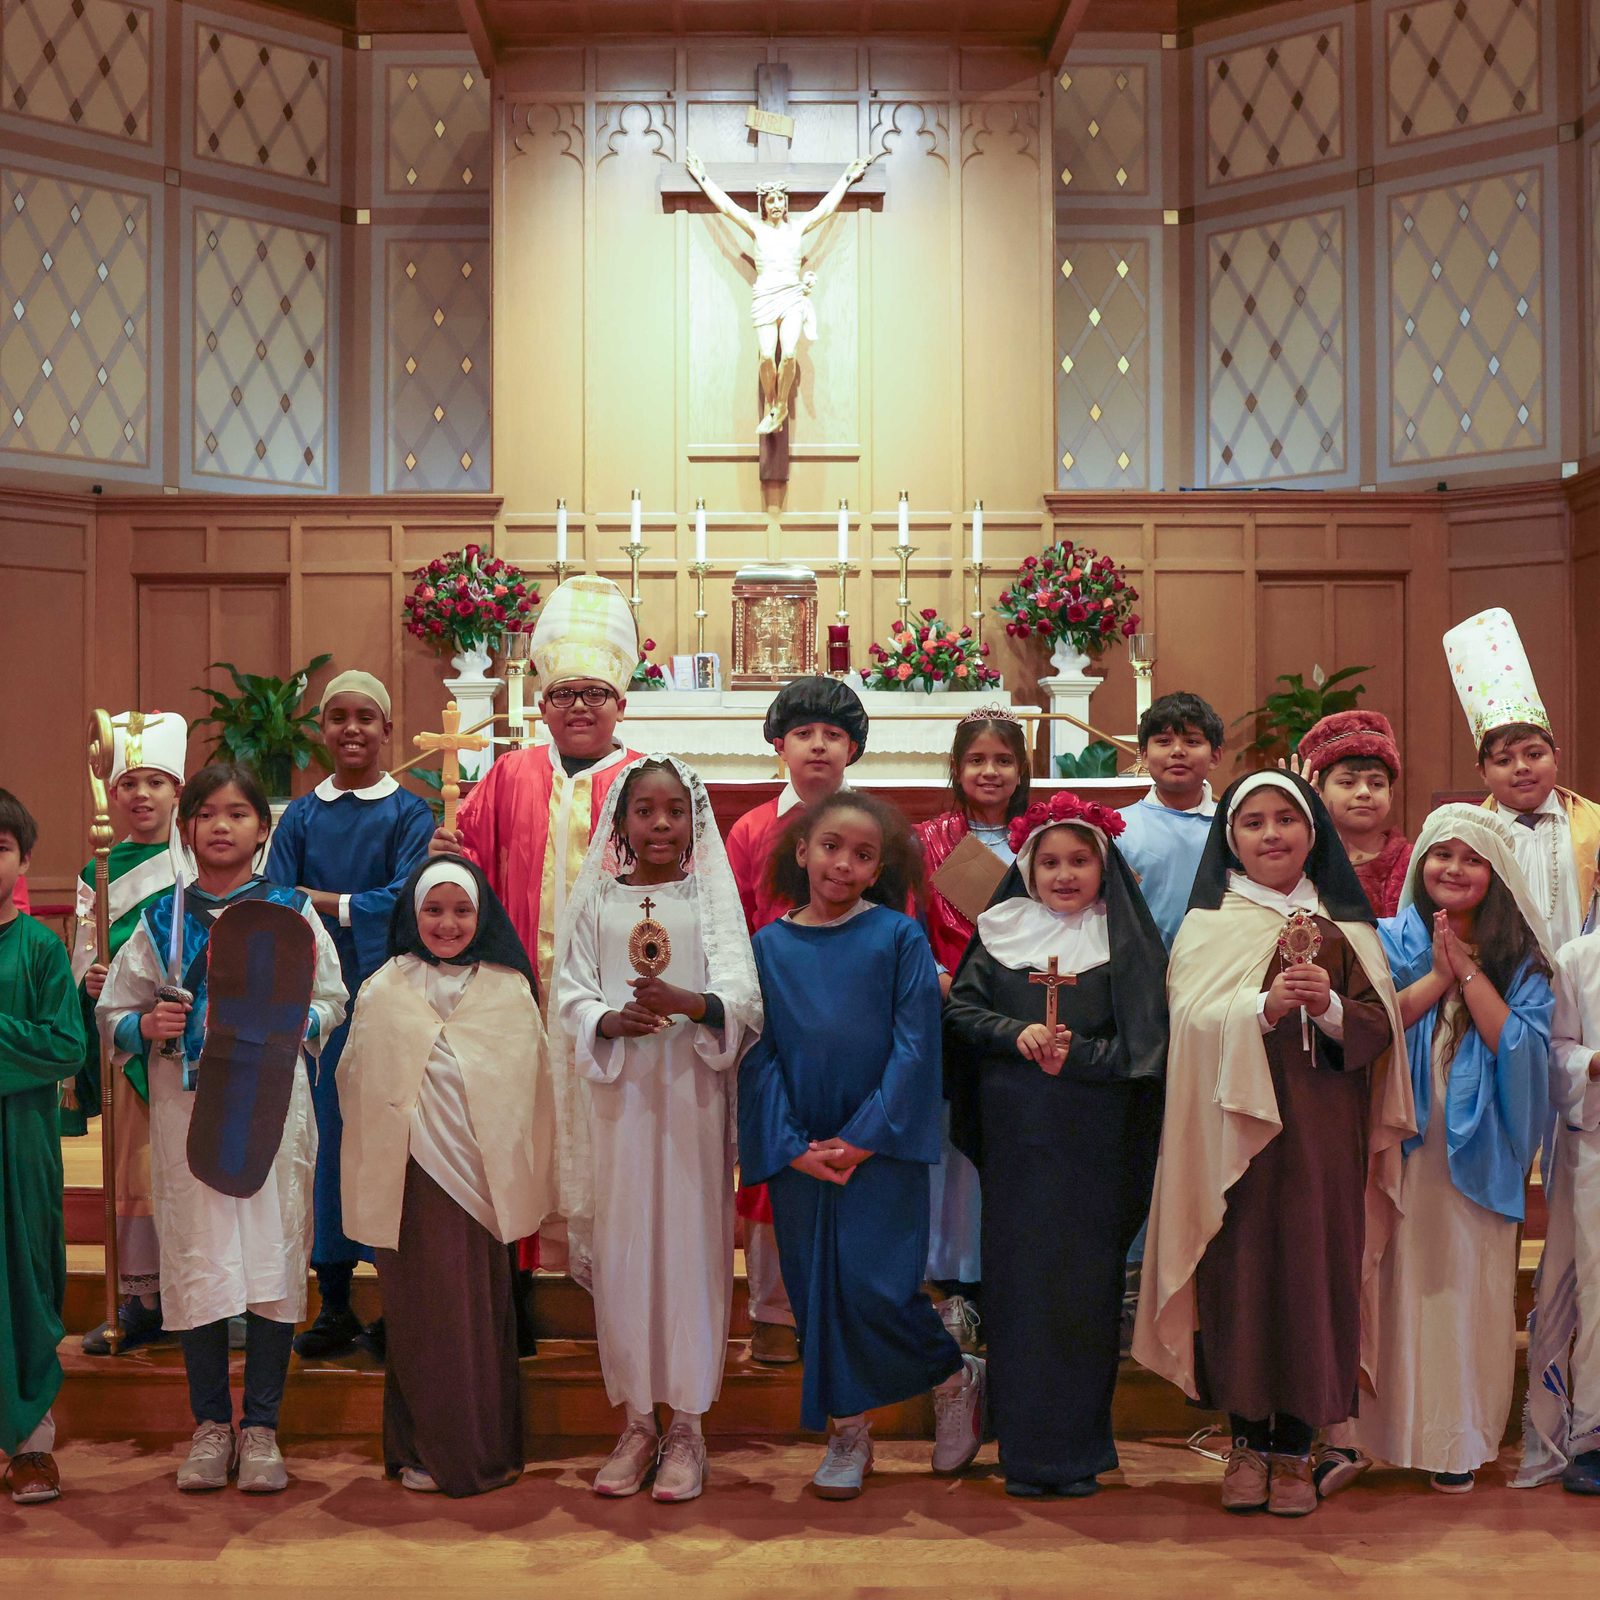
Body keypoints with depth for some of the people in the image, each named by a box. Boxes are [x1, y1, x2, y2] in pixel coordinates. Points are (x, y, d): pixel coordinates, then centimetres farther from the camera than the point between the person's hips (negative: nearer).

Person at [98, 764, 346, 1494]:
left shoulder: (292, 912, 5)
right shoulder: (160, 919, 8)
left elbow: (331, 1003, 8)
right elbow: (111, 1011, 12)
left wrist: (293, 1023, -12)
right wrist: (147, 1025, -8)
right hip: (186, 1106, 1)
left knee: (273, 1254, -1)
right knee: (196, 1256, 2)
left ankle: (261, 1426, 12)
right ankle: (211, 1423, 17)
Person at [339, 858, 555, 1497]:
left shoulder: (510, 992, 3)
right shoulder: (381, 994, 3)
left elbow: (533, 1091, 7)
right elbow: (357, 1089, 6)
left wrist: (530, 1181, 6)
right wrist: (371, 1186, 4)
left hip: (484, 1179, 0)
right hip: (412, 1180, 0)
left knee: (482, 1311, 5)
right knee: (420, 1310, 5)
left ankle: (488, 1449, 19)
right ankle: (425, 1450, 19)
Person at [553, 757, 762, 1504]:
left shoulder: (711, 897, 3)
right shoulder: (594, 899, 7)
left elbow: (741, 995, -9)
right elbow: (570, 995, 1)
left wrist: (689, 1002, -29)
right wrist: (612, 1021, -20)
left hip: (692, 1092, -1)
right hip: (617, 1093, 1)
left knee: (693, 1244, 0)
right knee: (620, 1251, 4)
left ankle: (687, 1424, 12)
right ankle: (638, 1421, 17)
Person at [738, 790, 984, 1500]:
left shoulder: (899, 937, -2)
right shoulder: (768, 946, 5)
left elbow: (915, 1044, -6)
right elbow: (758, 1052, 3)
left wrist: (863, 1138, -11)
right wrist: (792, 1146, -7)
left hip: (879, 1144, -3)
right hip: (799, 1151, 3)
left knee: (873, 1287, -9)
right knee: (815, 1289, 6)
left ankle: (957, 1376, 17)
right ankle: (846, 1431, 23)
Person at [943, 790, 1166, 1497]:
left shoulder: (1127, 942, 3)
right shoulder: (1001, 933, 8)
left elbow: (1144, 1041, -2)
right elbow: (960, 1009, 6)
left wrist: (1077, 1054, -14)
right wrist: (1016, 1034, -10)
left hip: (1096, 1141, -1)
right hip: (1014, 1134, 1)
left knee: (1086, 1278, 0)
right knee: (1017, 1274, 2)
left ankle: (1078, 1448, 11)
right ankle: (1024, 1447, 12)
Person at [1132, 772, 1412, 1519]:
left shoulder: (1345, 926, 11)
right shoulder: (1208, 926, 5)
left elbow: (1381, 1027, 2)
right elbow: (1191, 1024, -9)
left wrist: (1329, 1005, -16)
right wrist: (1263, 1006, -24)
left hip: (1325, 1135, 2)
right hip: (1238, 1131, -1)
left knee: (1314, 1274, 1)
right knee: (1241, 1275, -1)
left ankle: (1294, 1449, 15)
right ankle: (1247, 1442, 15)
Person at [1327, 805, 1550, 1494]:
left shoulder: (1519, 958, 6)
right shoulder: (1390, 941, 4)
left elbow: (1521, 1044, -7)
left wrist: (1469, 973, -12)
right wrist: (1437, 976, -11)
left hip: (1477, 1151, 1)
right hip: (1397, 1145, -1)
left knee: (1467, 1284, 1)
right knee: (1387, 1281, 1)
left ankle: (1456, 1439, 13)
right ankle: (1369, 1430, 11)